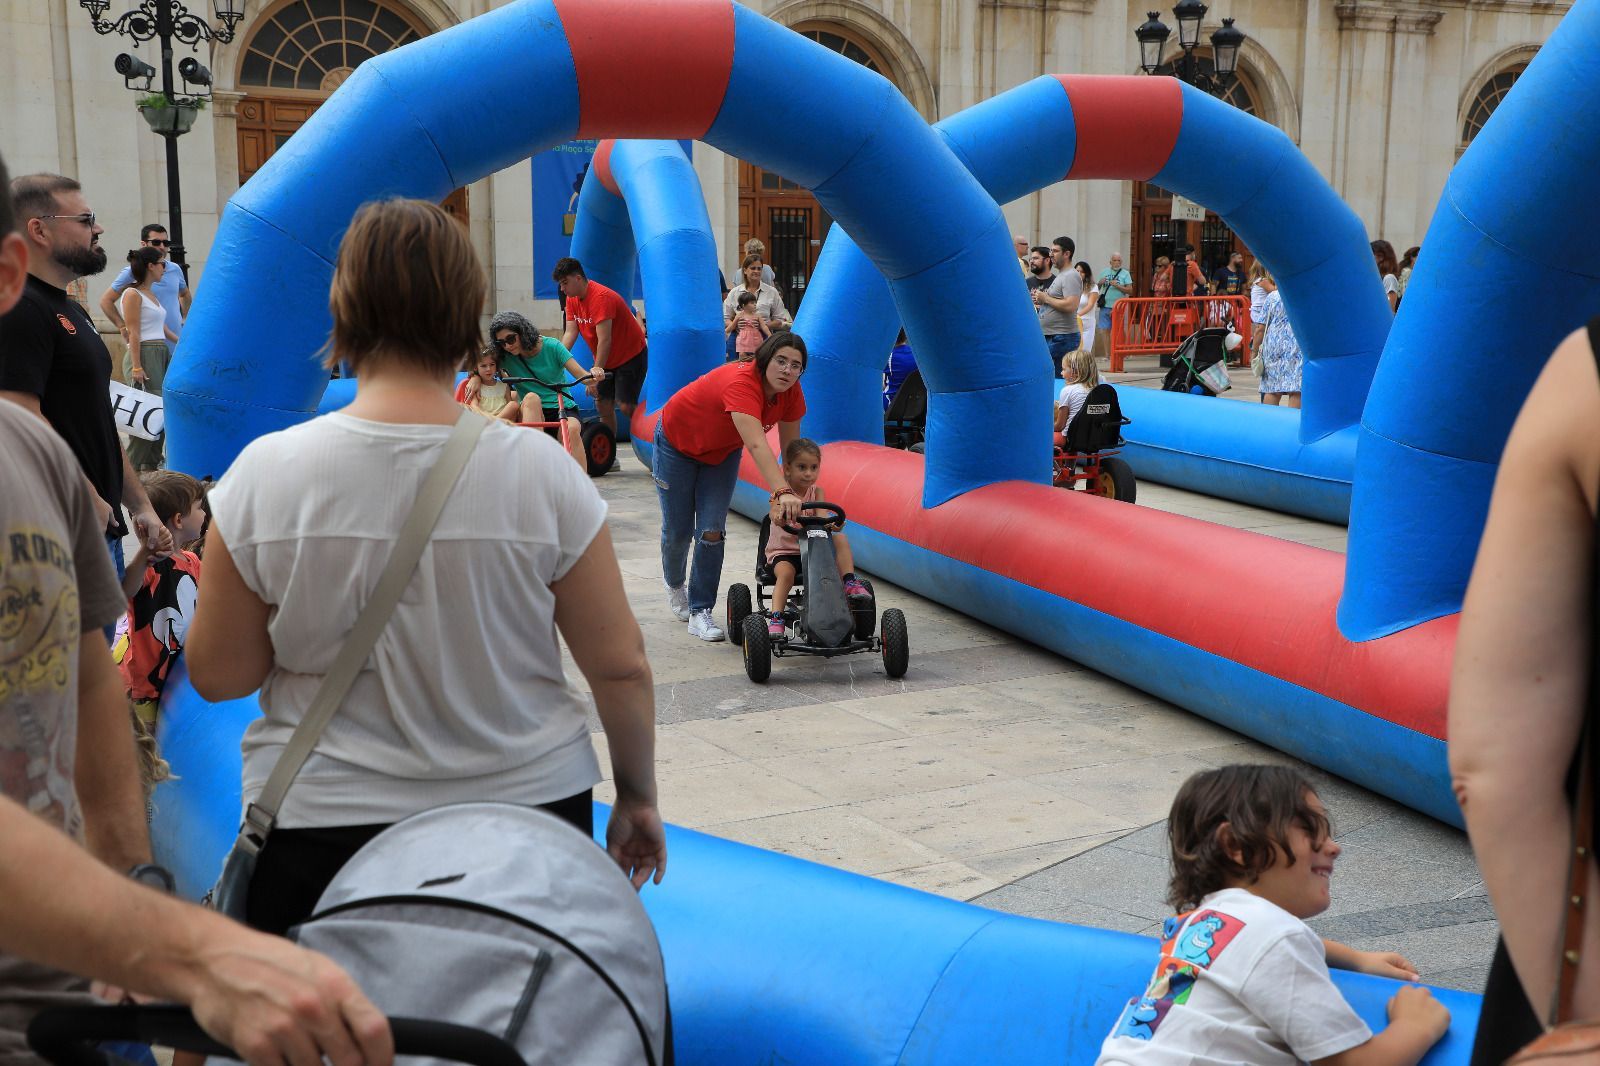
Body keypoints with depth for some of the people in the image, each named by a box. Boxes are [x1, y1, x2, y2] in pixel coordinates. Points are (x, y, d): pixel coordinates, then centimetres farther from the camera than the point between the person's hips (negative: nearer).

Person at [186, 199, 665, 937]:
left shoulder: (265, 474, -9)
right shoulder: (540, 470, -10)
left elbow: (217, 675, -1)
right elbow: (621, 667, -4)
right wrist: (637, 796, 11)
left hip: (322, 827, 0)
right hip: (530, 813, 0)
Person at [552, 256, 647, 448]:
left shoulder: (600, 297, -26)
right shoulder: (572, 299, 0)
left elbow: (604, 340, -30)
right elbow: (570, 333, -4)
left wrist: (597, 369, -35)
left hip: (631, 355, -8)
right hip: (607, 360, 8)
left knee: (625, 405, -18)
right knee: (603, 405, 2)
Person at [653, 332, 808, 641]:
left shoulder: (791, 393, -20)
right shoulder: (741, 383, -42)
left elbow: (790, 445, -9)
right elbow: (757, 445, -54)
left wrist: (797, 493, -14)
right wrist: (782, 493, -65)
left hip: (722, 452, 5)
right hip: (678, 443, -5)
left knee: (712, 531, -8)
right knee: (677, 531, 7)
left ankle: (700, 612, 2)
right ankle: (675, 586, 38)